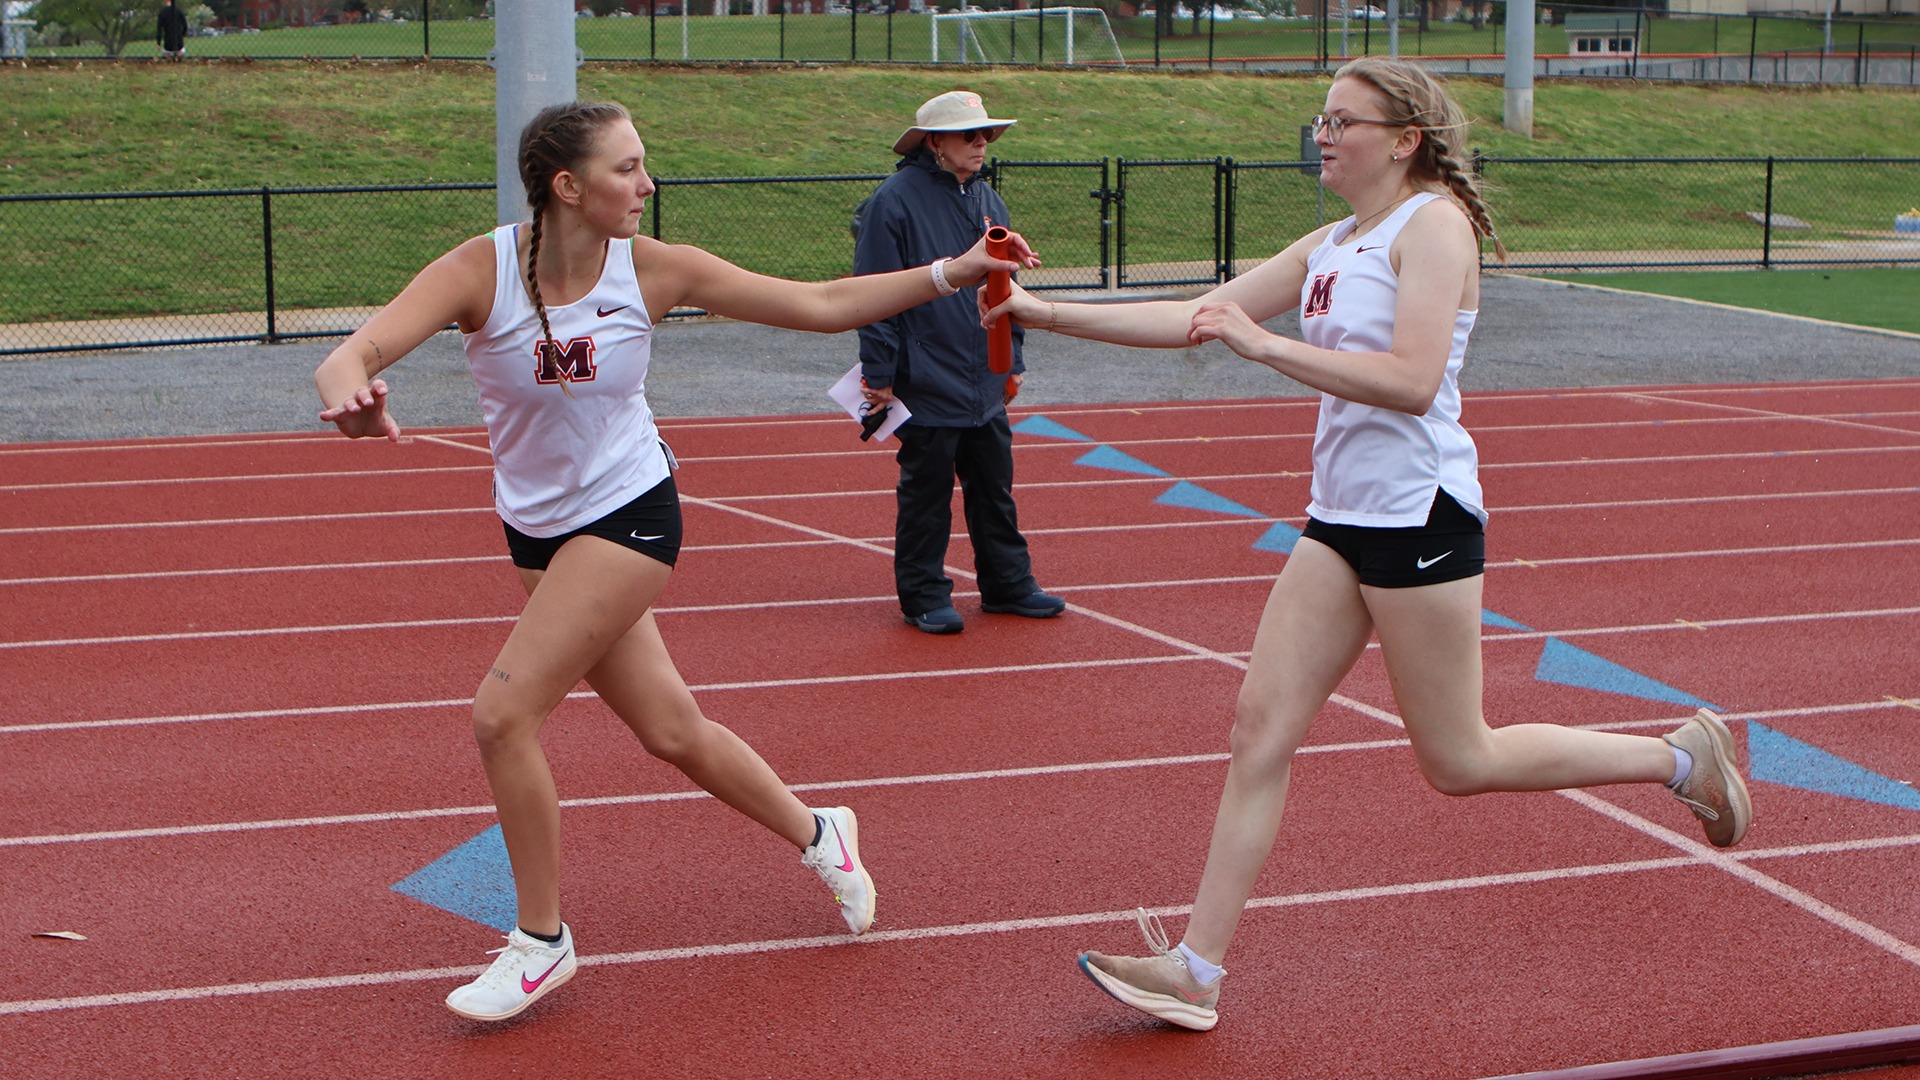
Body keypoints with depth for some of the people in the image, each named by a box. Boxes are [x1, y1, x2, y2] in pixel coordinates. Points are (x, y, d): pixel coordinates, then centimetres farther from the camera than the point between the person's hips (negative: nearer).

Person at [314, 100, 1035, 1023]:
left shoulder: (653, 270, -14)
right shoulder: (481, 271, -17)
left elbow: (823, 305, -8)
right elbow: (357, 353, -29)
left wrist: (951, 272, -15)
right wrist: (351, 393, -53)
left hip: (628, 516, -3)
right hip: (538, 528, 3)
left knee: (502, 712, -16)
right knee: (670, 731, 12)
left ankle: (541, 940, 3)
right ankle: (817, 835, 39)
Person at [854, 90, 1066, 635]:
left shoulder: (988, 201, 11)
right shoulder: (896, 200, -12)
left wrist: (1012, 361, 19)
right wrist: (879, 374, -14)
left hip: (984, 386, 7)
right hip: (926, 384, -7)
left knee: (994, 488, 13)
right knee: (926, 493, 3)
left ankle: (1008, 584, 24)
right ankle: (924, 596, 13)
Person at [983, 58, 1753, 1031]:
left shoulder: (1433, 223, -10)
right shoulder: (1331, 247, 14)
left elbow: (1411, 381, -23)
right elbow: (1197, 319, 14)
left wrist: (1264, 344, -25)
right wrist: (1046, 313, 7)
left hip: (1419, 516, -8)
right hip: (1339, 521, 8)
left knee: (1458, 762, 1)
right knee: (1260, 731, 0)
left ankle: (1680, 757, 20)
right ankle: (1195, 968, 1)